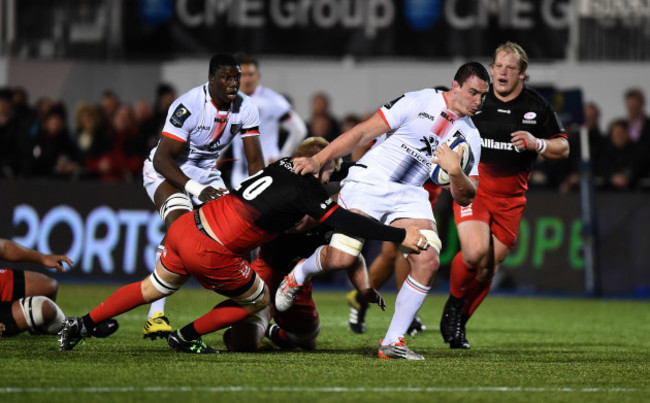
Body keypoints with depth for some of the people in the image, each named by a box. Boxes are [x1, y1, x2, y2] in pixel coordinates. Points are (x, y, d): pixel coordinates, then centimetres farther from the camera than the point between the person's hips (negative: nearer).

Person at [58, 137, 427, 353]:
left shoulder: (281, 167, 8)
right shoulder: (304, 192, -12)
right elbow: (344, 221, -15)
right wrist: (400, 236, -12)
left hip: (184, 229, 7)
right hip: (210, 255, -7)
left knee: (154, 289, 30)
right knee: (258, 300, 16)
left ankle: (82, 325, 32)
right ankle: (186, 337, 20)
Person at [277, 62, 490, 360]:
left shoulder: (469, 136, 8)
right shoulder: (420, 102, -5)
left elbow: (465, 198, 6)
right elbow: (364, 132, -5)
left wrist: (456, 171, -17)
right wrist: (318, 160, -12)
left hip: (410, 196, 4)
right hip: (369, 180, -4)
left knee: (428, 261, -17)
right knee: (341, 258, -18)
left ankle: (392, 342, -5)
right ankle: (298, 275, 19)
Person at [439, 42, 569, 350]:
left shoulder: (536, 106, -1)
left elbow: (563, 148, 4)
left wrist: (537, 144, -15)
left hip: (510, 198, 2)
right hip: (473, 189, -2)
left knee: (489, 266, 2)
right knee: (476, 251, -24)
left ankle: (459, 323, 24)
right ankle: (454, 304, 4)